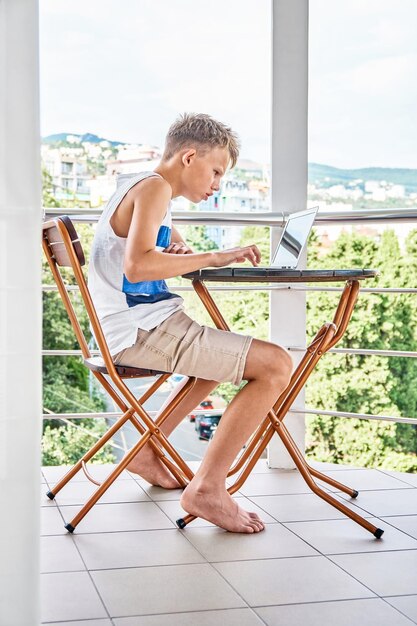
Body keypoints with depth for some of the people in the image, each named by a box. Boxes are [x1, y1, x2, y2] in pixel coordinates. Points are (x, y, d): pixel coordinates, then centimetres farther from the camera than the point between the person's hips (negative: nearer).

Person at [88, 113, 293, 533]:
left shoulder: (135, 186, 20)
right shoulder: (154, 186, -11)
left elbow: (172, 251, 34)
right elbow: (137, 266, -27)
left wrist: (185, 254, 11)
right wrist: (211, 258, -21)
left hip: (133, 329, 11)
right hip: (143, 330, -11)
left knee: (222, 354, 36)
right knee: (275, 365, -17)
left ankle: (148, 454, 34)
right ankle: (206, 488, -13)